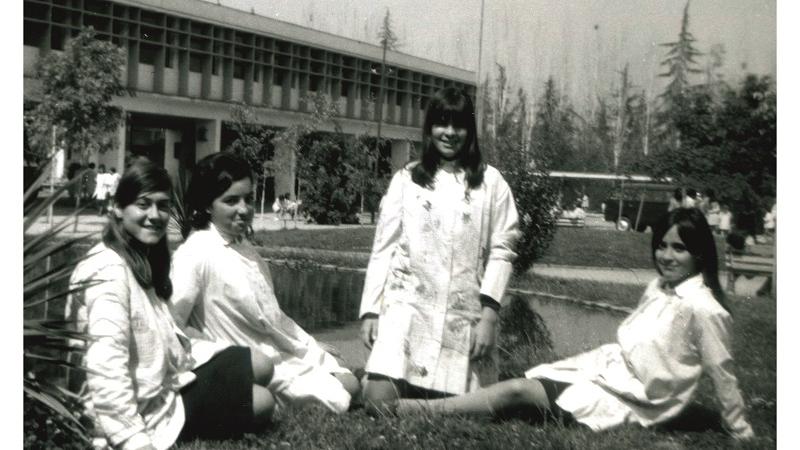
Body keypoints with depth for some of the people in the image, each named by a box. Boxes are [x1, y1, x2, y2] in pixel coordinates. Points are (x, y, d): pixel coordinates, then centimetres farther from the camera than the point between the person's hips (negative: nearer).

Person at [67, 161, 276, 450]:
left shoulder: (143, 259, 10)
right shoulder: (110, 272, -23)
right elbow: (107, 371, -32)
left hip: (166, 380, 10)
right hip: (148, 408, -10)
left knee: (260, 366, 11)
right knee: (260, 403, -3)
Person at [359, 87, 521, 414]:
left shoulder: (490, 182, 7)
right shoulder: (405, 179, 10)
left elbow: (501, 251, 1)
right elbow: (384, 248, 8)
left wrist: (489, 313, -8)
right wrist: (369, 310, 2)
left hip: (465, 316, 0)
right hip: (406, 308, 0)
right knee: (379, 400, -17)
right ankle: (405, 390, 16)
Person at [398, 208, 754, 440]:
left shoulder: (703, 309, -17)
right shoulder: (659, 287, 7)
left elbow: (723, 375, -10)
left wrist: (742, 433, -2)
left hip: (629, 401, -8)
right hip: (606, 366, 8)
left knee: (516, 391, -18)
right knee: (524, 381, -10)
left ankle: (415, 411, -17)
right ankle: (419, 409, -12)